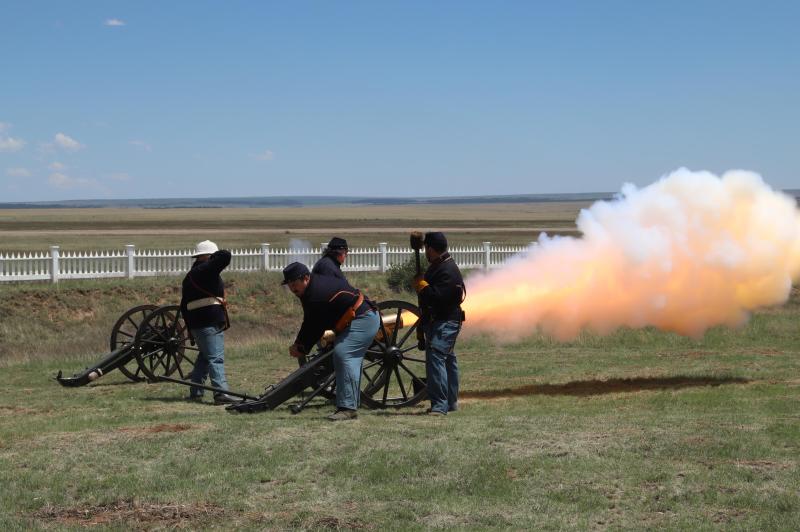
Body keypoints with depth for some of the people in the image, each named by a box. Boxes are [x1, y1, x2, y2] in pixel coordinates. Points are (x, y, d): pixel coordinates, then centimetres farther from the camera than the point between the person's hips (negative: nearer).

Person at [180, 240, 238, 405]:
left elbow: (184, 305, 23)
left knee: (204, 357, 18)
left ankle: (195, 392, 20)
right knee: (216, 358, -12)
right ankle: (221, 393, -19)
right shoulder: (207, 269, -8)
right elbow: (226, 256, -18)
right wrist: (216, 255, 4)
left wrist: (190, 327, 25)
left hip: (196, 323, 9)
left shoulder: (189, 276, 20)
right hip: (211, 323, -9)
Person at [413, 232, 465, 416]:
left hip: (445, 323, -11)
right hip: (438, 321, 11)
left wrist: (421, 284, -15)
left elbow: (437, 296, -28)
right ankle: (451, 402, 28)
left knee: (435, 358, -20)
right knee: (447, 359, 18)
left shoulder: (448, 271, -19)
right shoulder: (438, 266, 14)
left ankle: (439, 405, -24)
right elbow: (431, 290, 24)